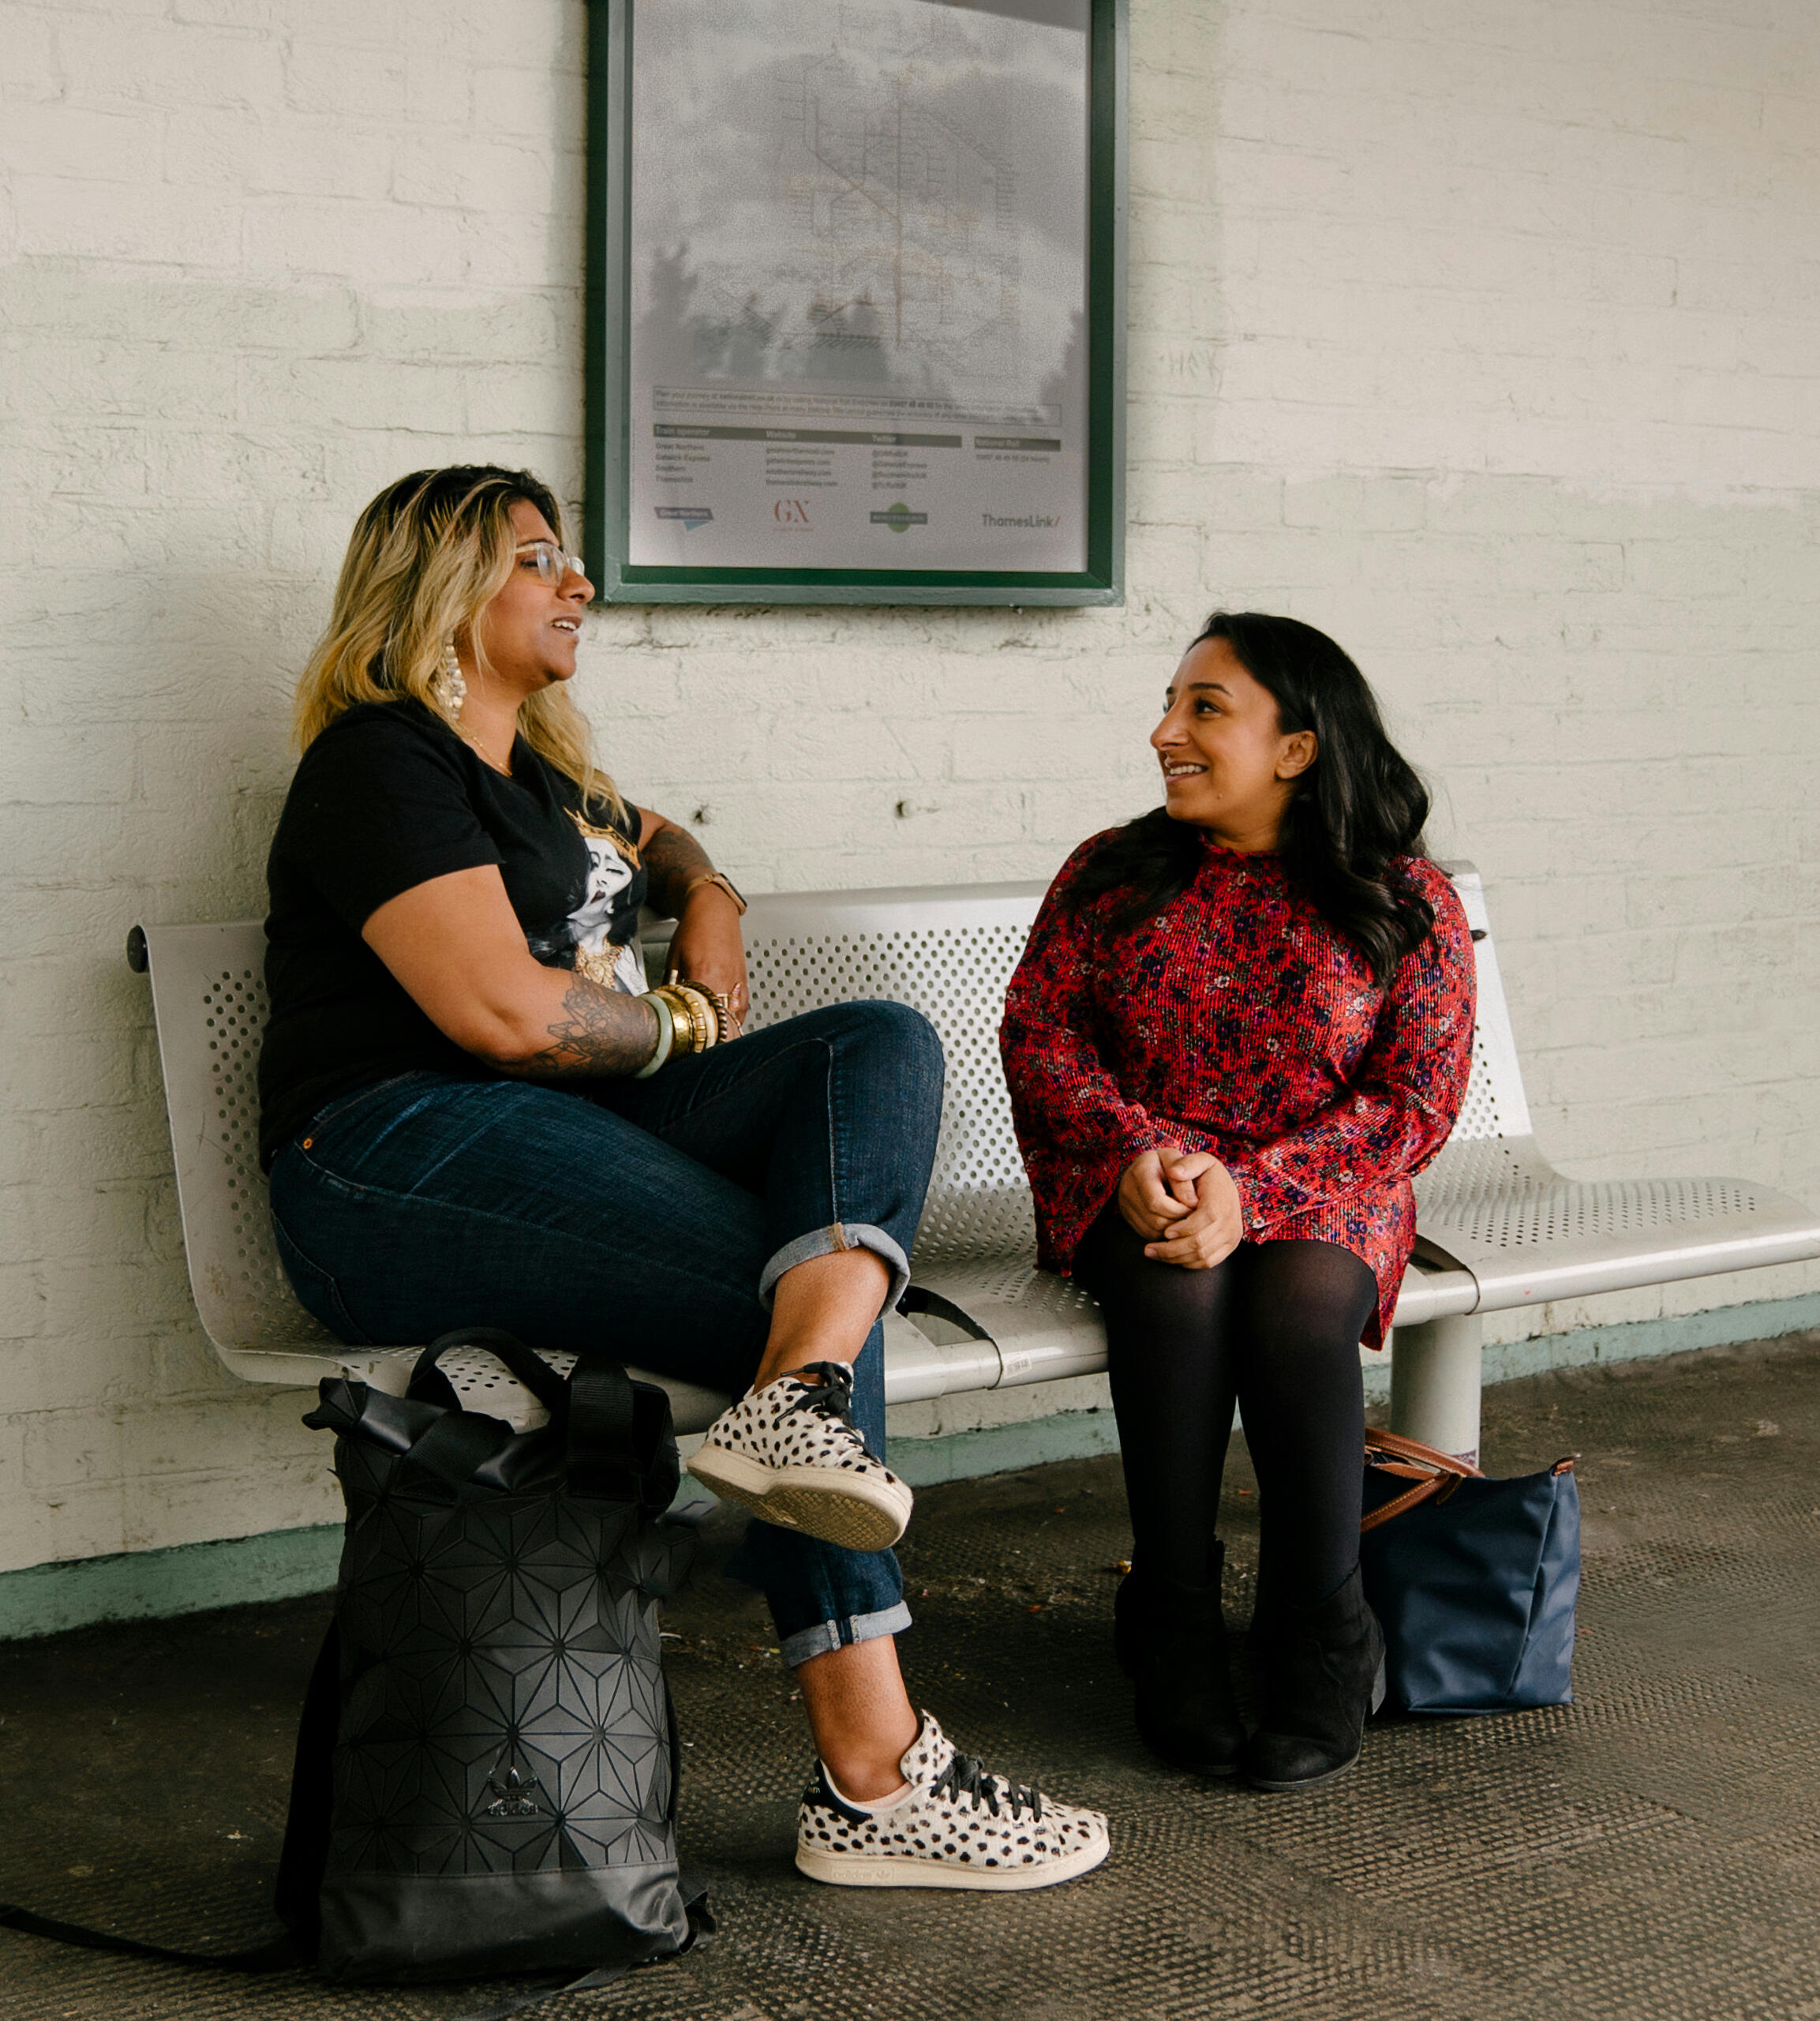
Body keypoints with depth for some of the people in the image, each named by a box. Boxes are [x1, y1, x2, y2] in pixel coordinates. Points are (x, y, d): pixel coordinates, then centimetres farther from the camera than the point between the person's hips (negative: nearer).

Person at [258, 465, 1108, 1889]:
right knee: (808, 1303, -22)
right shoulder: (382, 762, -5)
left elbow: (654, 838, 48)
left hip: (576, 1129, 9)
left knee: (885, 1044, -11)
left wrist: (708, 899, 23)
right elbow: (505, 1010, -17)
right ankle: (873, 1778, -23)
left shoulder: (541, 772, 25)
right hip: (404, 1165, -9)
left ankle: (801, 1395, -39)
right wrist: (689, 1019, 1)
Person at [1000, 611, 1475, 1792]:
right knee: (1178, 1293, -32)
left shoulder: (1406, 901, -1)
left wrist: (1249, 1188, -21)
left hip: (1320, 1195, -1)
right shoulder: (1112, 875, 7)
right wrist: (1132, 1148, -18)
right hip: (1134, 1187, 1)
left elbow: (1418, 1098, -7)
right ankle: (1175, 1631, -19)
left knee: (1299, 1304, -34)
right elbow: (1039, 1030, 2)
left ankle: (1323, 1651, -19)